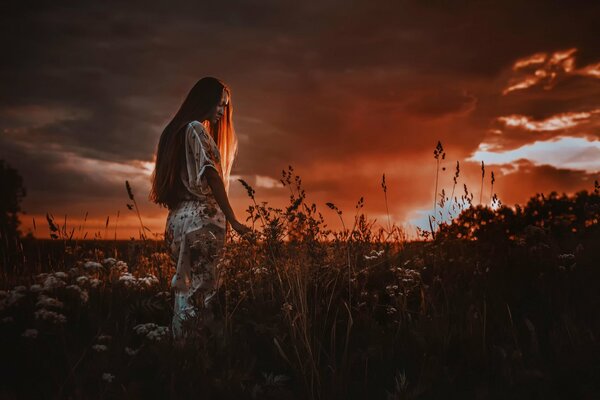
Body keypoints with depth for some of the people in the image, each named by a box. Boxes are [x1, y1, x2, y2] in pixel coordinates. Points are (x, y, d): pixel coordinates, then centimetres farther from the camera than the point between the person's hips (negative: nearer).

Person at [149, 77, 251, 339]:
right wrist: (232, 220, -13)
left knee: (188, 288, 7)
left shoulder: (177, 130, 23)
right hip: (200, 221, -9)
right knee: (197, 289, -8)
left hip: (181, 217, 9)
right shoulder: (196, 129, -5)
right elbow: (211, 175, -11)